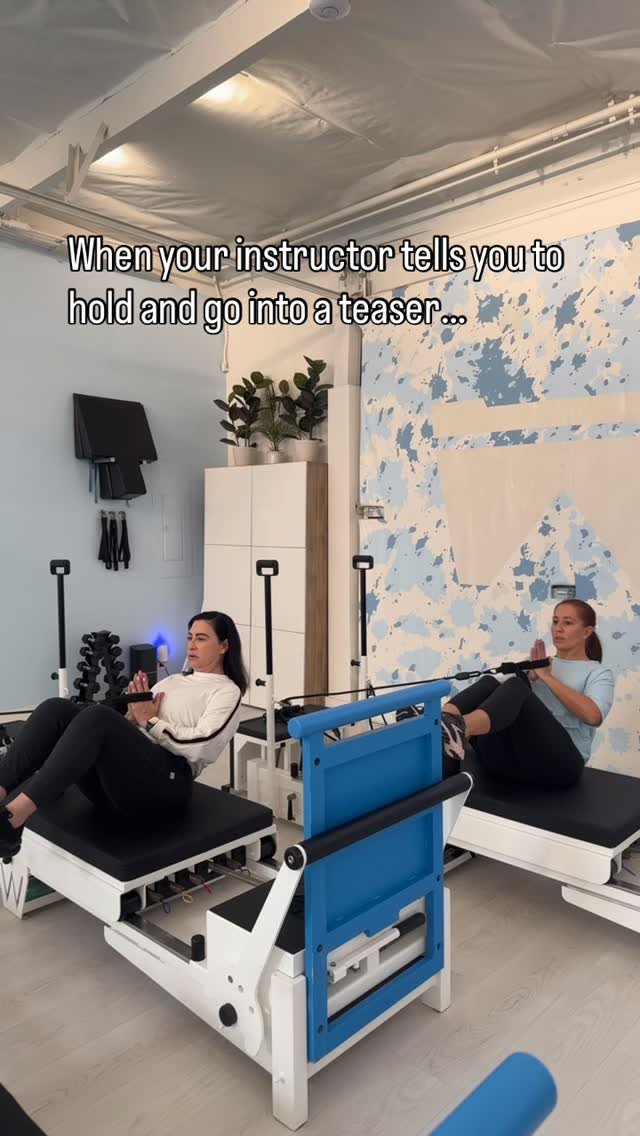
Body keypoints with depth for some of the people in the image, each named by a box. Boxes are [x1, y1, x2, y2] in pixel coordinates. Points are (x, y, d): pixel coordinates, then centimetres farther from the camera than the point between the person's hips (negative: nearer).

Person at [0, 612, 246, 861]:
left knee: (98, 716, -34)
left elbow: (201, 745, -10)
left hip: (164, 782, -7)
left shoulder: (226, 692, 9)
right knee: (57, 709, -18)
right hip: (117, 780, 7)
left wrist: (150, 722, -4)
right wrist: (134, 715, 2)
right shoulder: (173, 681, 30)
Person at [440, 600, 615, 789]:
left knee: (516, 688, -31)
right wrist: (531, 677, 0)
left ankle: (458, 729, -63)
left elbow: (593, 716, -11)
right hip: (512, 759, 5)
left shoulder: (598, 673, 12)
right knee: (489, 683, -22)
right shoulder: (542, 664, 27)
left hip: (558, 763, -4)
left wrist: (547, 677, -6)